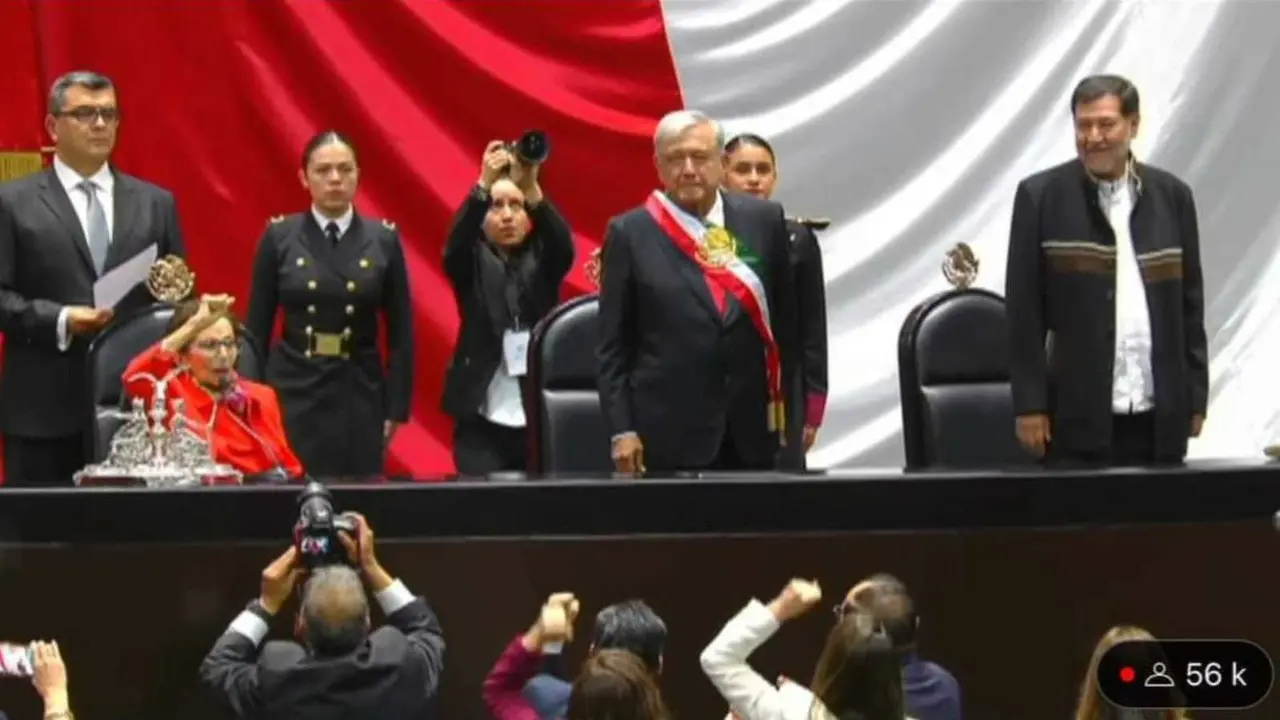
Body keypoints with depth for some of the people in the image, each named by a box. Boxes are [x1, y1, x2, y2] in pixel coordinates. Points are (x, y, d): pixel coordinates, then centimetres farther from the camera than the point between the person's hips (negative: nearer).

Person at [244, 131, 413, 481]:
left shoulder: (383, 239, 1)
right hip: (293, 388, 0)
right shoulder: (279, 236, 0)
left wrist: (397, 406, -1)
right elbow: (257, 327, 3)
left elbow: (401, 331, 3)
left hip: (360, 392, 1)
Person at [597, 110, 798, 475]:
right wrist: (621, 430, -5)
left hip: (752, 428, 3)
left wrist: (782, 392, 13)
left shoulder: (763, 219, 5)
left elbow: (784, 316, 13)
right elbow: (613, 344, 0)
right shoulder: (629, 233, -1)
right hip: (669, 432, -2)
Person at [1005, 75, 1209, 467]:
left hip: (1161, 416, 3)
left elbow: (1190, 303, 11)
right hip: (1077, 416, -3)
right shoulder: (1040, 196, 0)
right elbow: (1023, 309, -2)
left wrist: (1196, 396, 7)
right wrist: (1029, 403, -6)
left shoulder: (1172, 195, 8)